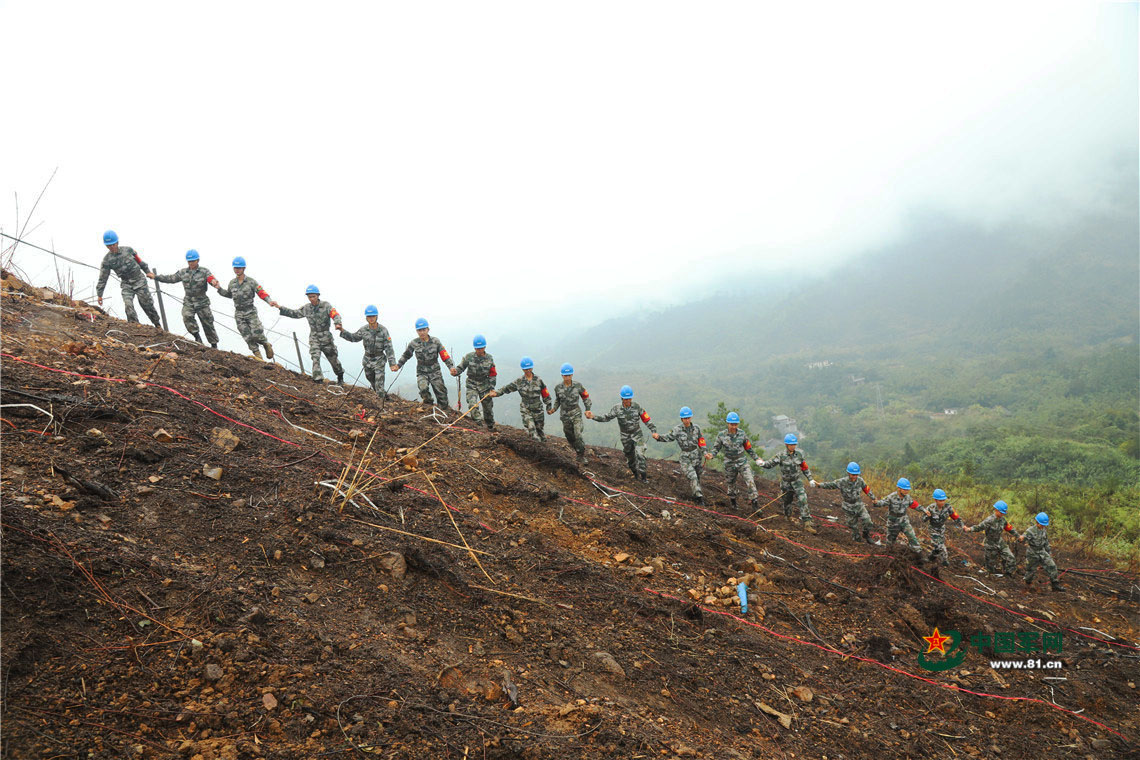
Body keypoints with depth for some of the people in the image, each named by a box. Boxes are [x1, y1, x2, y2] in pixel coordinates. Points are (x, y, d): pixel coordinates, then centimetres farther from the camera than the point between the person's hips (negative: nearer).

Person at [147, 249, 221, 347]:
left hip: (202, 302, -3)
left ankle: (214, 344, 19)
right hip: (188, 302, 3)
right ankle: (197, 336, -9)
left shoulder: (204, 271, -5)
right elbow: (171, 278, 16)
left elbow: (212, 279, -20)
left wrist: (215, 283, -46)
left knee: (207, 324, 4)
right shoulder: (183, 272, 7)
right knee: (187, 317, -26)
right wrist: (156, 277, 15)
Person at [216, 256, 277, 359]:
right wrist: (219, 289, 11)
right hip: (239, 314, 3)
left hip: (251, 312, -3)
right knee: (248, 337, -4)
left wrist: (270, 301, -26)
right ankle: (258, 356, 5)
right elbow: (229, 294, 25)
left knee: (257, 334, -11)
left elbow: (262, 293, -9)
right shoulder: (232, 283, 7)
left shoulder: (251, 281, -5)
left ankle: (266, 344, 20)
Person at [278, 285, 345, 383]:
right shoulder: (306, 308, 5)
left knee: (333, 358, 9)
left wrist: (338, 324, -39)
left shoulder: (326, 305, -6)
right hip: (314, 338, 2)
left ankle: (340, 377, 31)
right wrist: (280, 308, 8)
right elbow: (294, 313, 16)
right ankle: (318, 380, -15)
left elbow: (335, 315, -18)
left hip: (326, 337, -2)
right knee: (315, 359, -15)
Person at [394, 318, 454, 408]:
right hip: (422, 373, 0)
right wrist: (398, 365, 11)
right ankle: (429, 404, 0)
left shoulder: (435, 341, -4)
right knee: (423, 388, -28)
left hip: (435, 372, 1)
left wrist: (452, 367, -15)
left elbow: (445, 356, -4)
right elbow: (406, 355, 16)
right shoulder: (414, 343, -2)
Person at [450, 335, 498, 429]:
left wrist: (491, 389, 0)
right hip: (472, 384, -1)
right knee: (472, 404, -24)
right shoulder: (469, 357, -9)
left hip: (485, 385, 1)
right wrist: (455, 371, -30)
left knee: (488, 406, 11)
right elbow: (461, 367, -6)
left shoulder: (489, 358, -4)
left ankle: (490, 425, 34)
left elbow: (493, 375, 3)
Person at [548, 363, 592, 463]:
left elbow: (585, 396, 3)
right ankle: (577, 450, 37)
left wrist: (588, 409, -4)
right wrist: (554, 409, -5)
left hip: (576, 414, -2)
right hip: (565, 416, 2)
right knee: (570, 437, 12)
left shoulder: (577, 385, -11)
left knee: (578, 436, -16)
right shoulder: (558, 387, -7)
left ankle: (581, 457, -4)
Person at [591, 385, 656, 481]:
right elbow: (606, 417, -10)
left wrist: (654, 431, -14)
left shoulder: (637, 406, -14)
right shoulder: (617, 408, -13)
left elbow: (646, 419, -10)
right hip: (625, 436, 1)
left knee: (640, 454, -14)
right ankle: (635, 472, 36)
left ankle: (643, 475, -1)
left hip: (637, 434, -1)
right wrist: (593, 417, -23)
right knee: (630, 456, 14)